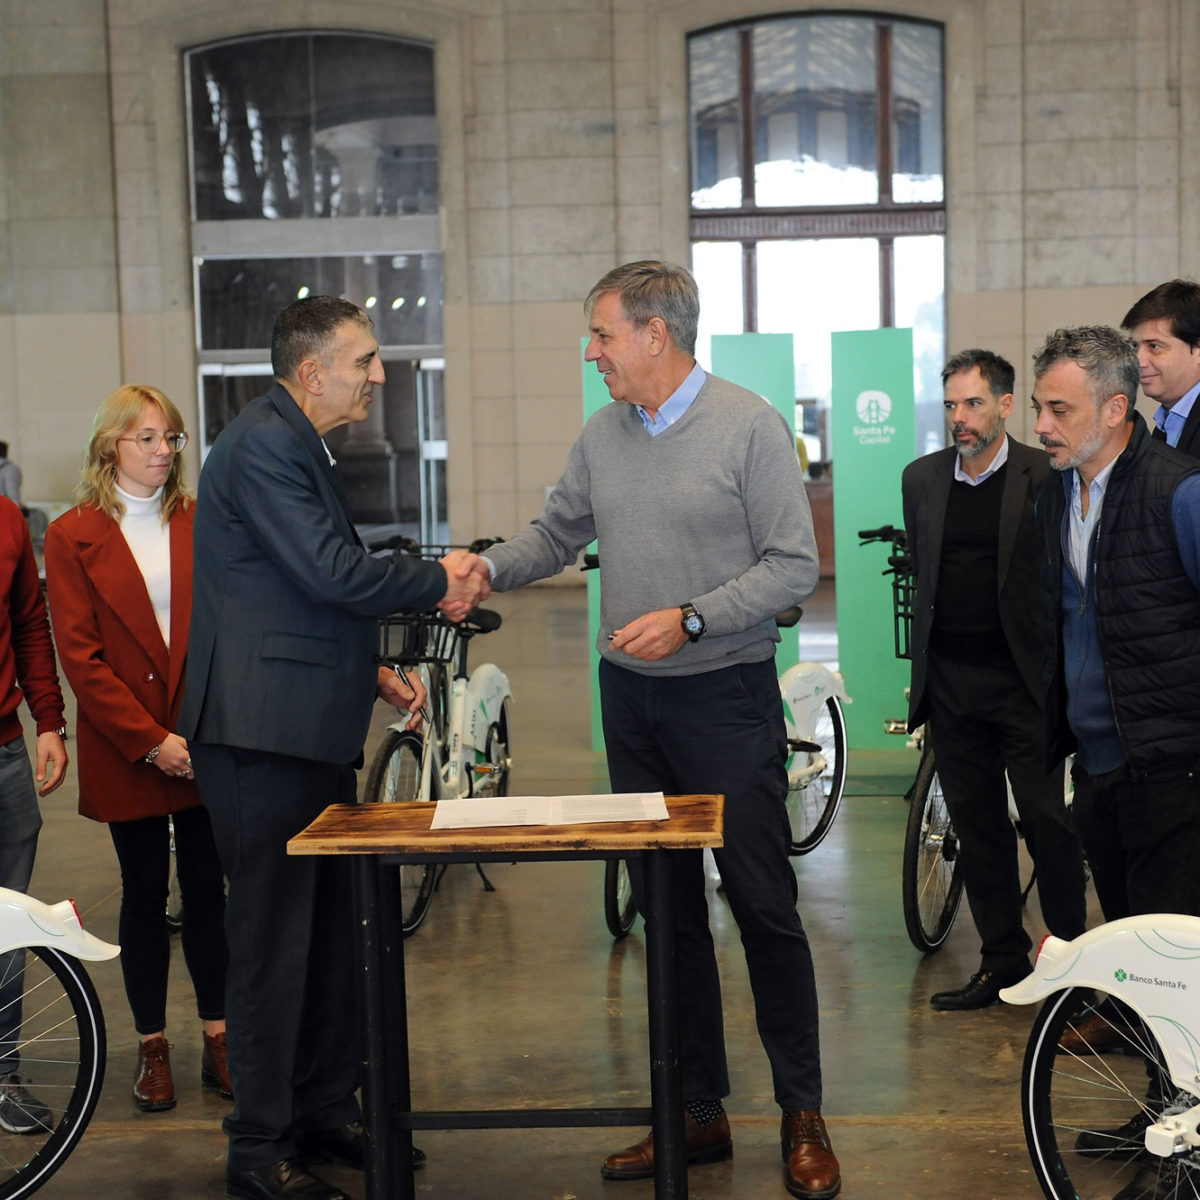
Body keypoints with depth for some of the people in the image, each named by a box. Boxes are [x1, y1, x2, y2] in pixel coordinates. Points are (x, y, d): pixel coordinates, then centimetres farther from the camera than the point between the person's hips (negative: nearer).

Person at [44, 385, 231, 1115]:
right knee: (145, 896, 8)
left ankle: (219, 1040, 17)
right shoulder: (74, 536, -2)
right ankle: (153, 1047, 19)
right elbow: (79, 656, -6)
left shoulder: (199, 524, 4)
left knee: (208, 890, 6)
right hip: (126, 750, -1)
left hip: (205, 744, 1)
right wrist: (151, 741, -11)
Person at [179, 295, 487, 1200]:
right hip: (262, 734, -10)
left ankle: (327, 1114, 26)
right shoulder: (262, 445, -14)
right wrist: (439, 581, -7)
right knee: (273, 938, -4)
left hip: (313, 730, 10)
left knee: (331, 929, 14)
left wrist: (374, 673, 14)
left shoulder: (299, 446, 18)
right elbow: (333, 574, -22)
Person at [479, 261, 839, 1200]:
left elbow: (794, 565, -11)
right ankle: (698, 1112, 20)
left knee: (763, 904, -3)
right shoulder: (602, 437, 9)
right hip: (631, 697, 6)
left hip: (726, 697, -6)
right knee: (666, 909, 10)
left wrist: (690, 620, -19)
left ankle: (803, 1114, 11)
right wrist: (489, 567, -2)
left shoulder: (749, 425, -9)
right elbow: (557, 535, 17)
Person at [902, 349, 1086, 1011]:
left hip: (1023, 678, -5)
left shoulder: (1045, 477, -6)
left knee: (1046, 818, -4)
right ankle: (1002, 960, 20)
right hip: (949, 679, 5)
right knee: (976, 825, 10)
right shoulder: (921, 478, 9)